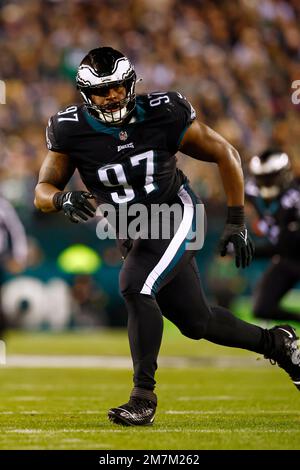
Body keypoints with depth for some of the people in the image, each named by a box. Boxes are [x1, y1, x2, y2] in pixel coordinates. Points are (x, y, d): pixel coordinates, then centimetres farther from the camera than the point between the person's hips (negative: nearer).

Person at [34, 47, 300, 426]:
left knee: (136, 288, -29)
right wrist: (63, 200, -35)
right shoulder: (72, 129, -13)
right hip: (132, 236, 4)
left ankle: (143, 396, -22)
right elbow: (42, 192, -9)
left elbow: (225, 155, -8)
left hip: (174, 215, -4)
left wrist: (236, 222, -9)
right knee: (196, 323, 9)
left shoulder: (163, 114, -19)